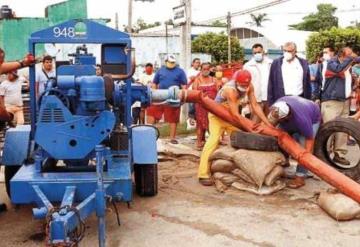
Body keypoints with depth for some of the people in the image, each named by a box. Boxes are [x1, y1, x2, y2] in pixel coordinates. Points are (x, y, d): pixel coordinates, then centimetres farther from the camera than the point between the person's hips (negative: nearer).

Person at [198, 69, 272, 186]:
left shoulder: (250, 87, -17)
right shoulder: (230, 90, -37)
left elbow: (255, 105, -14)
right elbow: (236, 115, -36)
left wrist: (268, 124, -20)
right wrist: (251, 130, -35)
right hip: (217, 115, -7)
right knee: (214, 139, -21)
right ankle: (203, 174, -24)